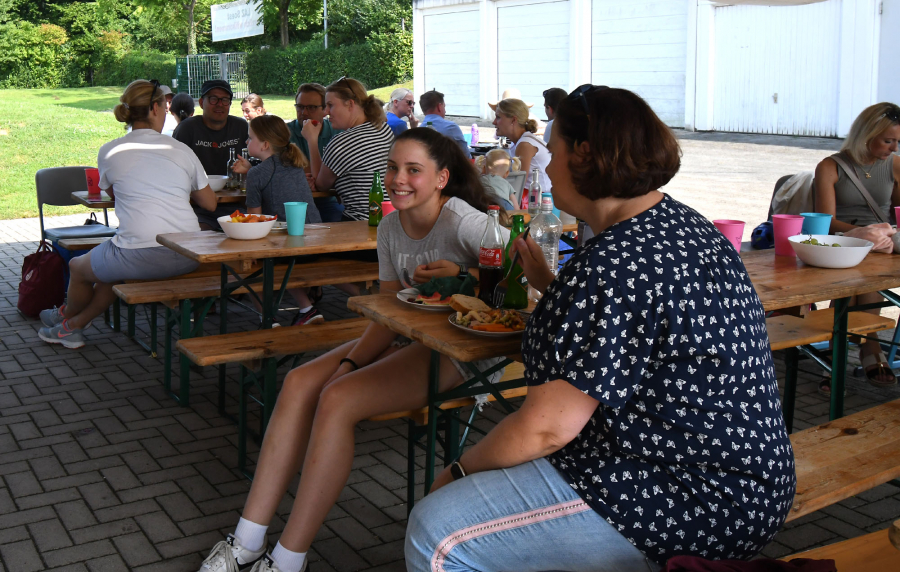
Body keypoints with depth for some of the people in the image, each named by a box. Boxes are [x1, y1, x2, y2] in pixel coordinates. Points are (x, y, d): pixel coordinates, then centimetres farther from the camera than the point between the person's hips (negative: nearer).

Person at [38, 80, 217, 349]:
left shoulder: (109, 152, 3)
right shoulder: (182, 150, 7)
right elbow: (210, 203, 14)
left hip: (140, 257, -4)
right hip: (187, 258, 4)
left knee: (78, 267, 28)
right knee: (115, 265, 33)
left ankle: (69, 317, 55)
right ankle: (73, 325, 45)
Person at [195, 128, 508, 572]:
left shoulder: (463, 222, -16)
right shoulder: (391, 227, 7)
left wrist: (464, 276, -29)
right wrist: (351, 361, -9)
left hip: (463, 350, -8)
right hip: (407, 338, 8)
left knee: (338, 400, -25)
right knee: (300, 383, -11)